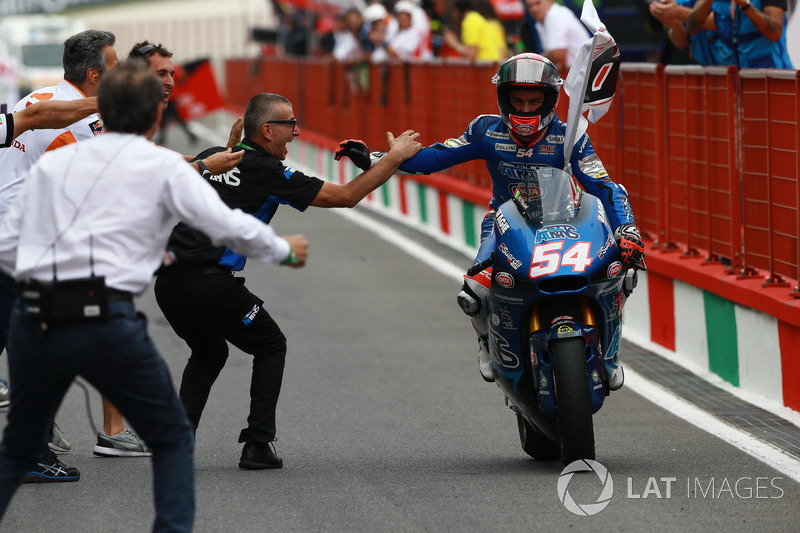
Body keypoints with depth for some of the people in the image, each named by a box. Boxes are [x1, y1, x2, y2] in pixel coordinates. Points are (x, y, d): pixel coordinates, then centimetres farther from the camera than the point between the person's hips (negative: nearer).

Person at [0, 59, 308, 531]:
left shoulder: (53, 162, 16)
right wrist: (285, 250, 18)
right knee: (173, 441, 15)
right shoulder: (162, 166, 5)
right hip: (105, 321, -4)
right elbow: (228, 226, 1)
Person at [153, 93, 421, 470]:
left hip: (167, 282, 6)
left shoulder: (211, 158, 15)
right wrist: (395, 158, 9)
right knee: (271, 347, 16)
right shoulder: (269, 174, -2)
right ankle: (258, 445, 8)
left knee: (208, 353, 29)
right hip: (211, 283, -6)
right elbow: (345, 197, 1)